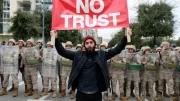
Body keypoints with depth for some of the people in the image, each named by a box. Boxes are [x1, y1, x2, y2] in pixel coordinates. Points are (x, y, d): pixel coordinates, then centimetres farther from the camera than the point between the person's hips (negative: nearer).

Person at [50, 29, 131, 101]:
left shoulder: (101, 55, 2)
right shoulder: (78, 55, 1)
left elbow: (117, 50, 1)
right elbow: (62, 52, -1)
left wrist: (125, 37, -9)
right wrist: (56, 39, -12)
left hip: (96, 93, 0)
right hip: (81, 93, 0)